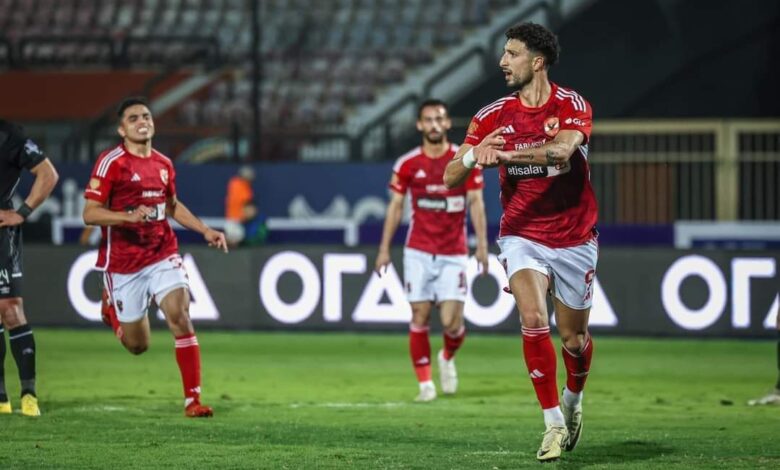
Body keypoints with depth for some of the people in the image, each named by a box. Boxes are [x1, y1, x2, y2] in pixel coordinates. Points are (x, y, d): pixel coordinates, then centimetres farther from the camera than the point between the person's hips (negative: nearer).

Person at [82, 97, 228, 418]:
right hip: (123, 263, -4)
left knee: (180, 317, -18)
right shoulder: (111, 163, -11)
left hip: (163, 255, 4)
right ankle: (112, 307, 41)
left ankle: (193, 399, -12)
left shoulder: (163, 164, 8)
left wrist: (205, 230, 16)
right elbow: (90, 213, -16)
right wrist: (129, 216, -31)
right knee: (138, 345, 5)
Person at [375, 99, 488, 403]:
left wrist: (482, 245, -8)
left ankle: (447, 358, 26)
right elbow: (396, 205, 7)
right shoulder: (407, 164, 2)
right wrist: (384, 249, 3)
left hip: (453, 254, -1)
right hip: (418, 252, 1)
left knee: (452, 322, -8)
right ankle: (425, 384, 7)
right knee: (419, 317, -3)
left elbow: (475, 203, 1)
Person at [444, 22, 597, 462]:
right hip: (522, 236, 1)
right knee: (534, 319, -22)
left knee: (574, 338, 7)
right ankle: (554, 423, -14)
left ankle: (574, 398, 40)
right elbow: (451, 177, -4)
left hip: (574, 239, -1)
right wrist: (473, 155, -26)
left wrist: (505, 154, -44)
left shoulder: (572, 106, -9)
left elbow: (561, 149, -31)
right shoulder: (493, 116, -1)